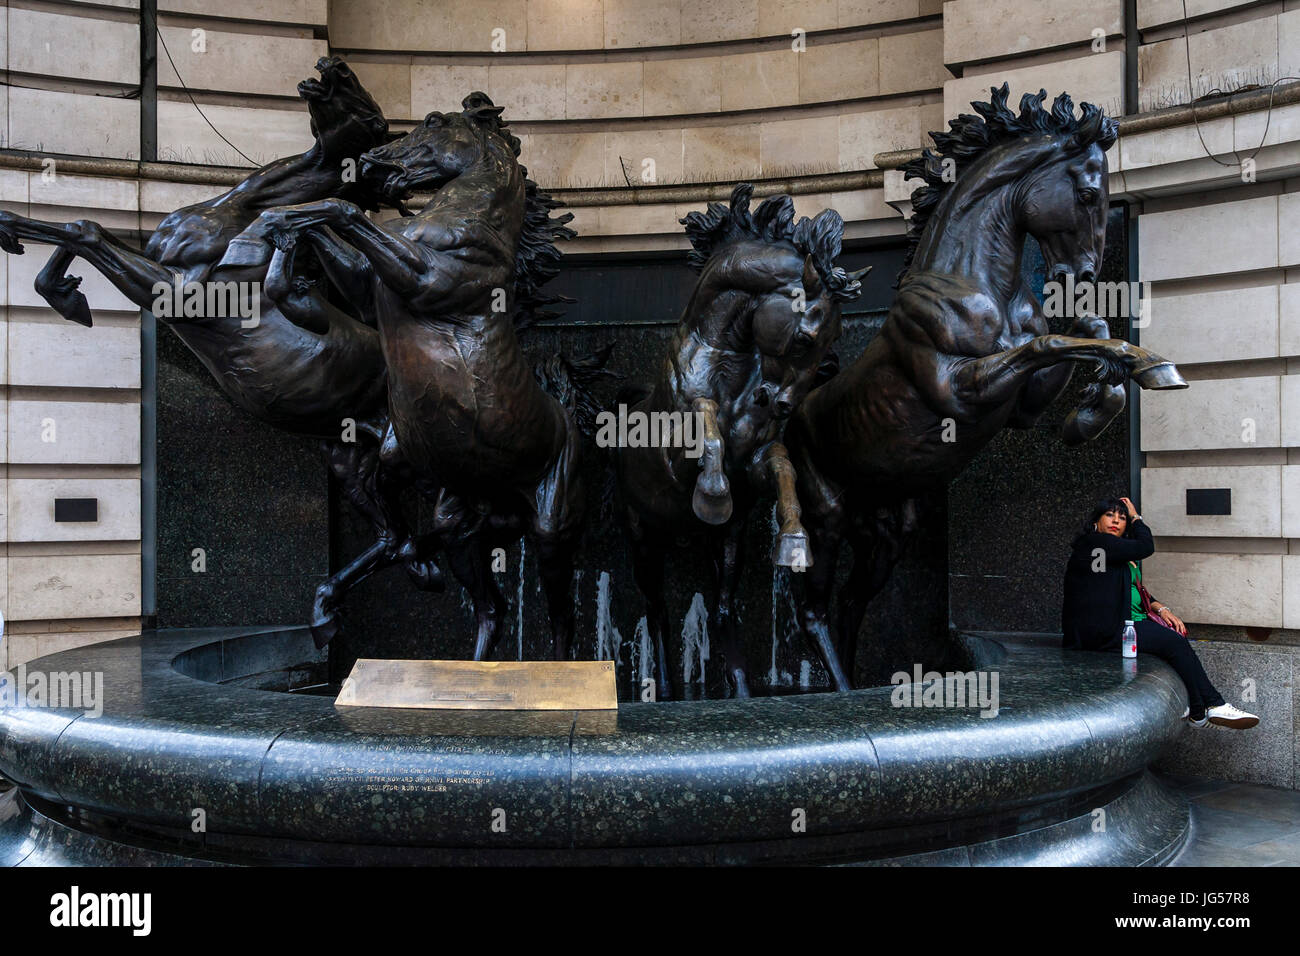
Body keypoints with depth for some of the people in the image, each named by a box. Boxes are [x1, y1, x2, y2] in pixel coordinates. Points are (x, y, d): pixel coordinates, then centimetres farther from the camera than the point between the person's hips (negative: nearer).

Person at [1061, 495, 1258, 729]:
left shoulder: (1118, 550, 21)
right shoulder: (1094, 543, -11)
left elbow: (1136, 590, 22)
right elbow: (1146, 547, -15)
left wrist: (1160, 608, 4)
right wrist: (1136, 517, 1)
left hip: (1124, 620, 10)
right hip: (1103, 631, -10)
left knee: (1175, 630, -5)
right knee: (1174, 643, -15)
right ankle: (1209, 708, -3)